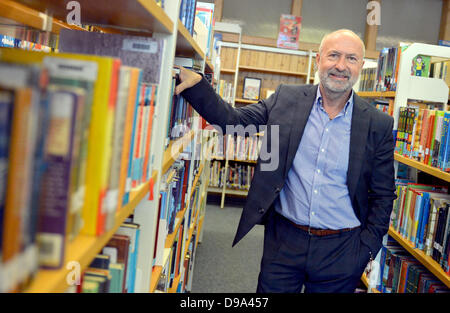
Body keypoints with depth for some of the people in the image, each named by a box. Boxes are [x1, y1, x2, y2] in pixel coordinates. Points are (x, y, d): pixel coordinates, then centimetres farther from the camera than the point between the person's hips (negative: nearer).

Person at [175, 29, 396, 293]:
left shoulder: (379, 125, -3)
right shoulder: (286, 99, 0)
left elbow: (383, 195, 2)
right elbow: (233, 120, -1)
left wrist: (367, 247, -4)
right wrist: (196, 83, -14)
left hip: (340, 250, 0)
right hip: (285, 240, 1)